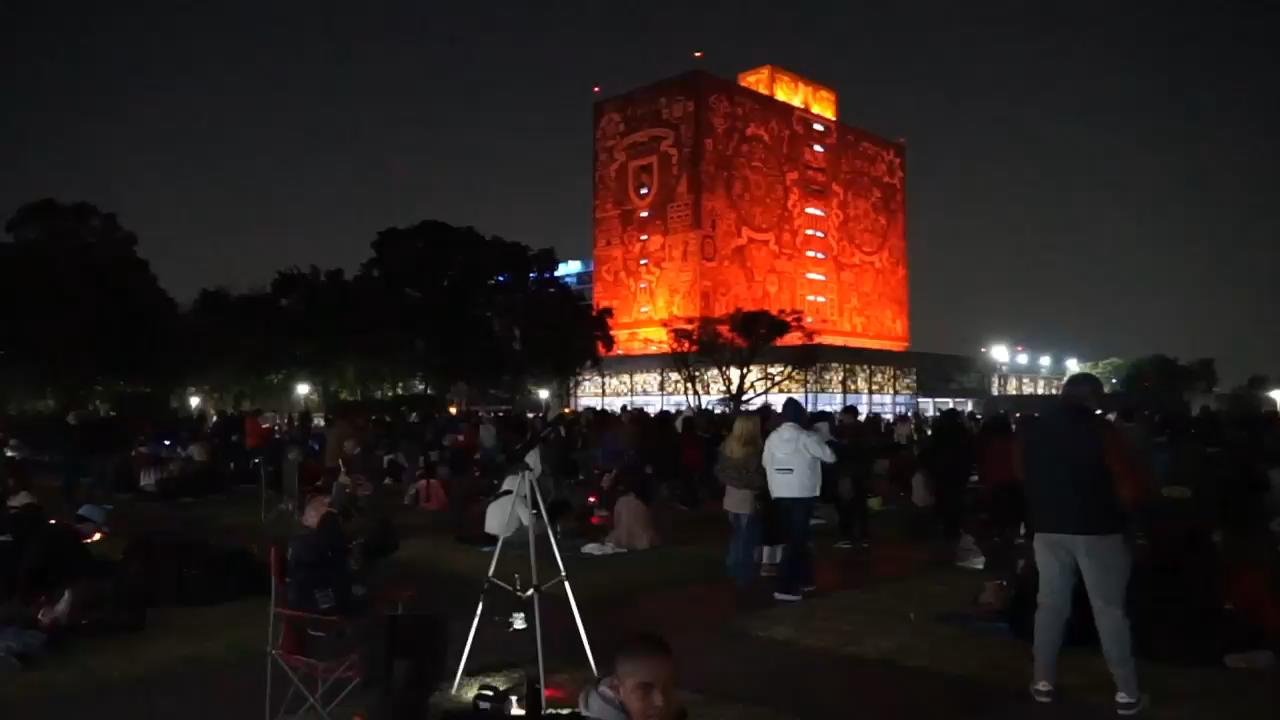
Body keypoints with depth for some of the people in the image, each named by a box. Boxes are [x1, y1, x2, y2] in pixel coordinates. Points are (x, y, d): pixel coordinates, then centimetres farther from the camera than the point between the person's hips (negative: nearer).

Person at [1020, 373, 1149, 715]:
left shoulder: (1035, 431, 6)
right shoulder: (1099, 429, -10)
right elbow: (1129, 484, -10)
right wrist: (1118, 508, 7)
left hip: (1049, 527, 4)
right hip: (1096, 528, -4)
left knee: (1050, 603, 11)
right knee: (1109, 609, 2)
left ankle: (1043, 681, 13)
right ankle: (1126, 692, 6)